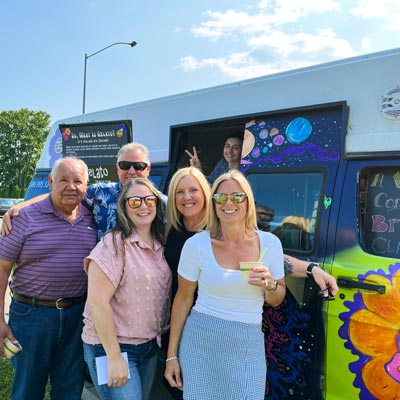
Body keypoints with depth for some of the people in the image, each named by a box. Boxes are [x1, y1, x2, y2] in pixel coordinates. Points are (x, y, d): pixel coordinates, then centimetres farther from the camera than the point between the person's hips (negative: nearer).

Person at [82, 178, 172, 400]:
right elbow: (98, 302, -20)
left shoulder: (160, 246, 4)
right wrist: (114, 357, -19)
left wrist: (159, 337, 7)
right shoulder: (113, 244, -16)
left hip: (151, 347, 7)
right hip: (112, 346, -6)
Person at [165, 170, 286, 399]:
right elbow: (183, 299, 0)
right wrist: (172, 355, 2)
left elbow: (276, 301, 8)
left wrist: (270, 284, -15)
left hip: (249, 346, 2)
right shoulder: (197, 244, -9)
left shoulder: (270, 243, -3)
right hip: (200, 340, -1)